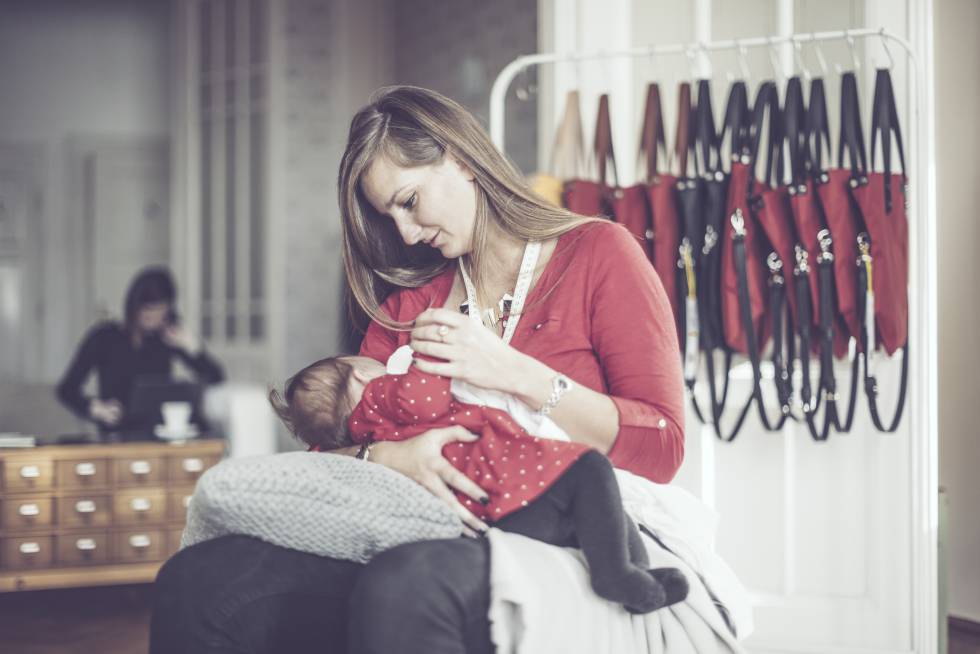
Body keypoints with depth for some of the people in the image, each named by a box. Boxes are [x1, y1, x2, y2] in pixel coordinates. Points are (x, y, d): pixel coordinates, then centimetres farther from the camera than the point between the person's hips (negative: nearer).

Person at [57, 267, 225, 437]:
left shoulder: (170, 338, 12)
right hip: (114, 439, -2)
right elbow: (67, 389, 4)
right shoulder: (104, 337, 5)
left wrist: (191, 345, -4)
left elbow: (215, 379, 10)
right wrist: (96, 408, -15)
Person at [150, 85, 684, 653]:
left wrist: (516, 373, -13)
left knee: (400, 589, -40)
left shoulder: (598, 253, 5)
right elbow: (335, 441, 13)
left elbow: (662, 448, -5)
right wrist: (387, 457, -11)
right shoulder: (413, 297, 19)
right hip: (431, 538, 5)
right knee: (196, 582, -21)